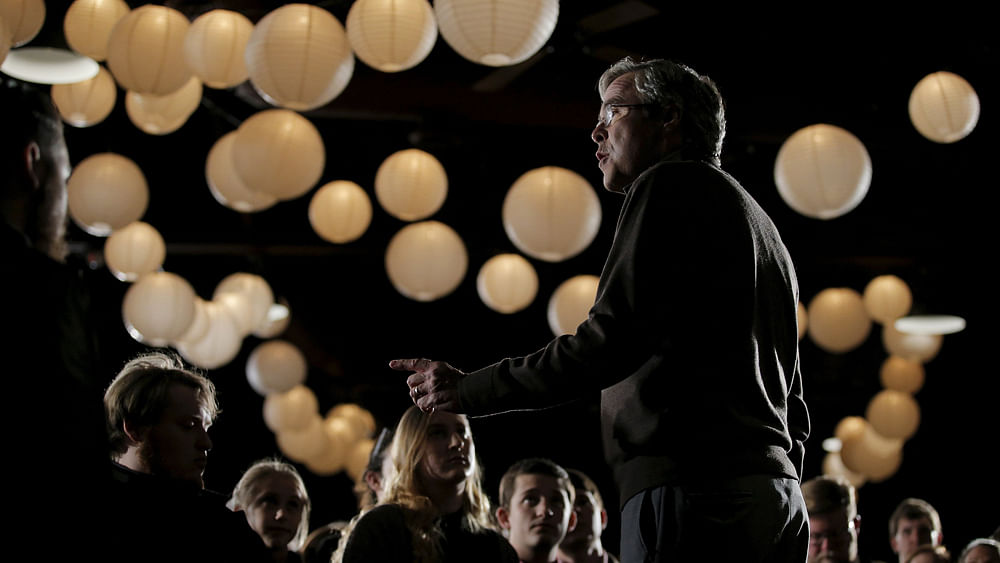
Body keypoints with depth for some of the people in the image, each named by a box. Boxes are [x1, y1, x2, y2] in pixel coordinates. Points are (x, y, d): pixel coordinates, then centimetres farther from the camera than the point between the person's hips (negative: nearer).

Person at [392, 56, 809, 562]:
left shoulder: (669, 186, -1)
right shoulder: (760, 223, 27)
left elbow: (612, 340, -14)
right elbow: (794, 412, 25)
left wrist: (470, 390, -8)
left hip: (693, 487, -9)